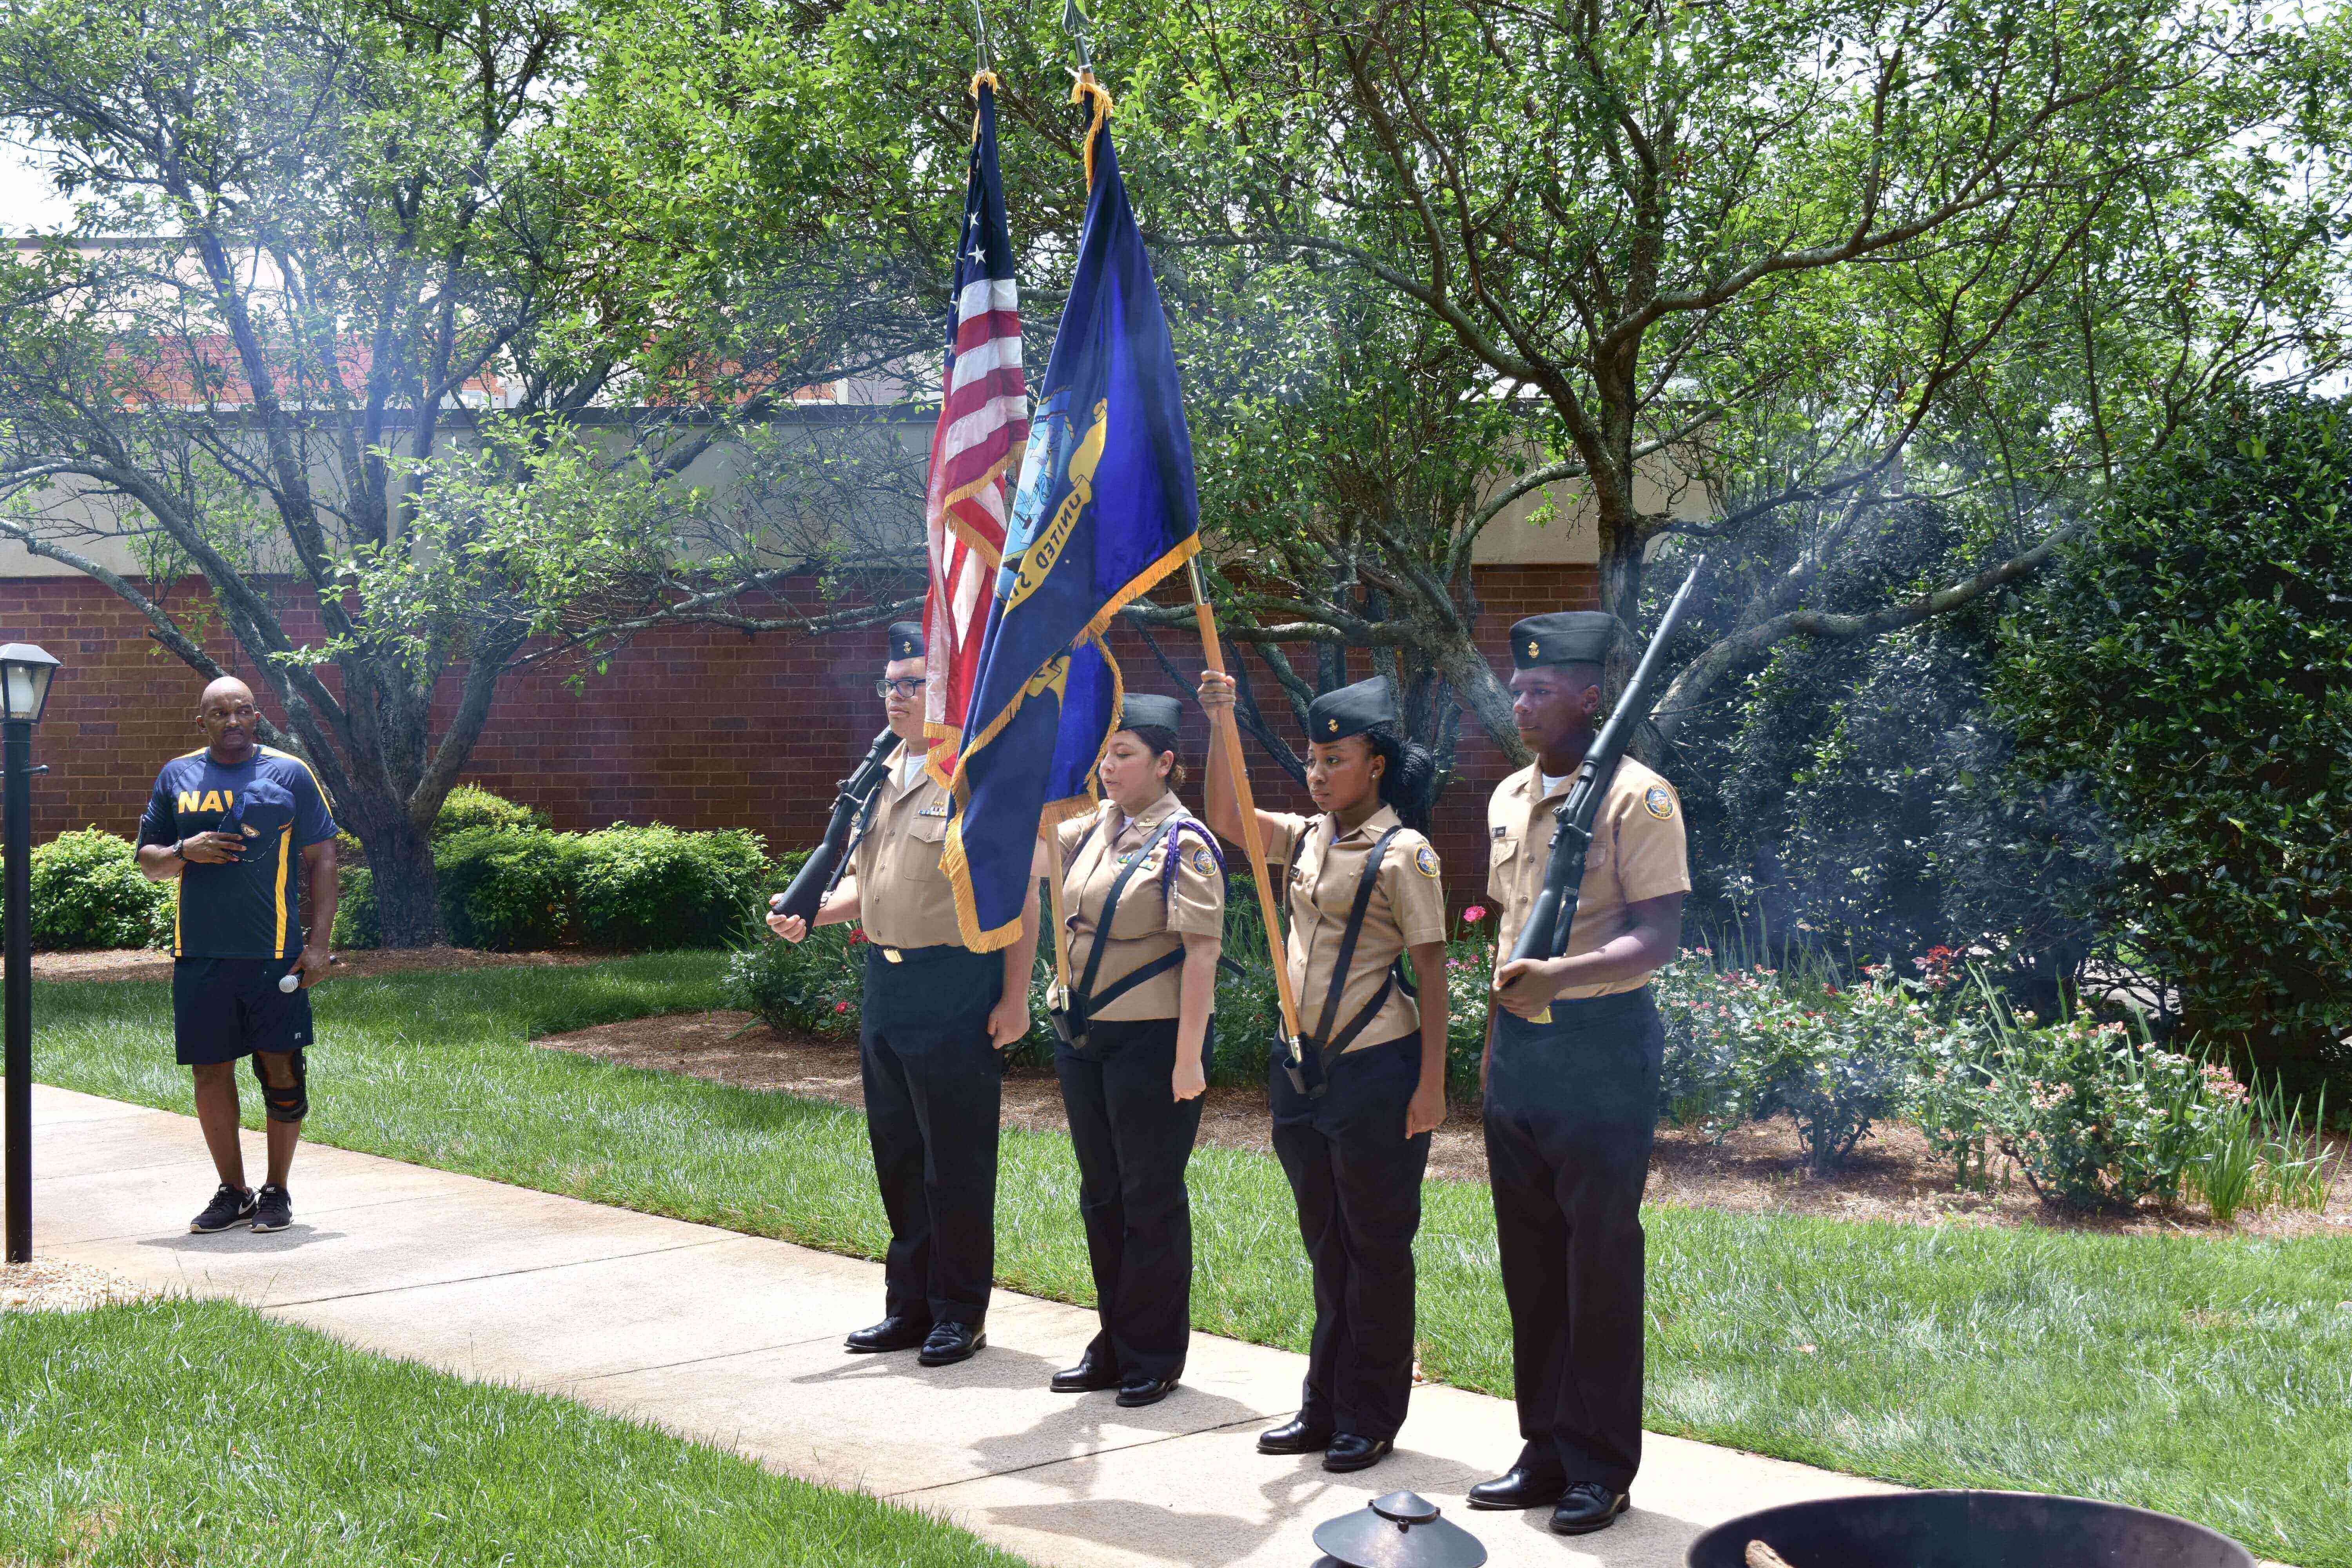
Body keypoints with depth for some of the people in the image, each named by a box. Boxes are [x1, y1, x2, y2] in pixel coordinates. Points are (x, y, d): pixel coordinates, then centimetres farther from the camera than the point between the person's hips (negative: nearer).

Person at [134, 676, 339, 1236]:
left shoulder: (290, 773, 4)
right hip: (199, 953, 3)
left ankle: (276, 1190, 13)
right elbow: (148, 861, 15)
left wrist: (318, 943, -4)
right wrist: (185, 851, -8)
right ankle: (233, 1193, 18)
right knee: (211, 1071, 6)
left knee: (282, 1070, 0)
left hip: (275, 950, -2)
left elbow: (321, 860, 3)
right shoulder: (176, 777, 11)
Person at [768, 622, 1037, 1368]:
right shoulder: (882, 780, 15)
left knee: (956, 1159, 0)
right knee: (897, 1155, 14)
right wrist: (809, 913, 4)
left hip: (955, 988, -8)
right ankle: (910, 1306, 25)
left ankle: (960, 1313, 12)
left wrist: (1013, 997, -15)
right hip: (885, 985, 8)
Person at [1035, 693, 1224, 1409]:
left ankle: (1154, 1357, 14)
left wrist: (1188, 1057, -19)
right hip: (1083, 1037, 8)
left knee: (1152, 1200, 2)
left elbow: (1201, 954, -16)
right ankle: (1114, 1346, 26)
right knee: (1101, 1195, 14)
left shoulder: (1184, 843, -13)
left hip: (1152, 1043, -8)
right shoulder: (1097, 827, 11)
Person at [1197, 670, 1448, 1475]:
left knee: (1376, 1247, 4)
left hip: (1376, 1068, -7)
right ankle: (1325, 1407, 26)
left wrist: (1431, 1083, -16)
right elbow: (1226, 819, 4)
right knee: (1326, 1244, 15)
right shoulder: (1306, 839, 9)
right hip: (1306, 1067, 7)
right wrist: (1222, 725, -7)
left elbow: (1431, 971, -12)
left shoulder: (1403, 854, -11)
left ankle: (1372, 1418, 14)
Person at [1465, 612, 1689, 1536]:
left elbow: (1660, 934, -16)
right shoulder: (1508, 798, 13)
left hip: (1600, 1051, -7)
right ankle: (1546, 1450, 22)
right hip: (1518, 1050, 7)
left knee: (1600, 1261, -1)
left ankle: (1601, 1467, 10)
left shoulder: (1635, 797, -10)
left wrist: (1562, 975, -31)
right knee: (1530, 1260, 12)